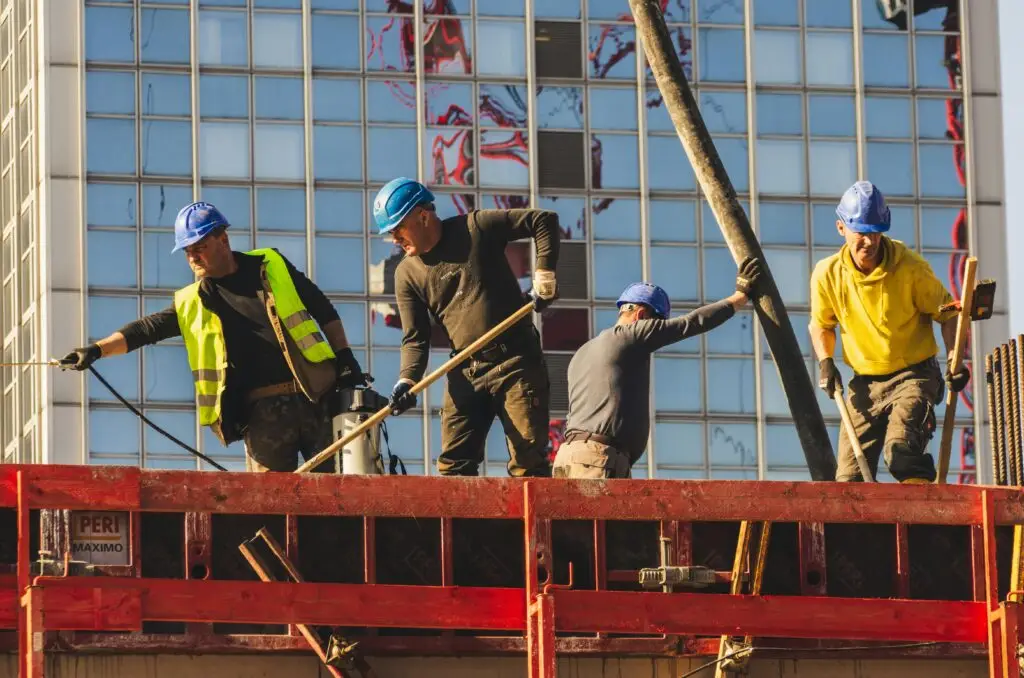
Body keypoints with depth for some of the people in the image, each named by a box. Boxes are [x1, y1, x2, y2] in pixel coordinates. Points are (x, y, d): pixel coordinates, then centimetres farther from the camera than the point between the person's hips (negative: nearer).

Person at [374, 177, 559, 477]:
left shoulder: (476, 227, -5)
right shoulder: (407, 274, 5)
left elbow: (544, 221, -2)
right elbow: (415, 338, 3)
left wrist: (544, 276, -10)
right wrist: (407, 380, -16)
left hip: (516, 364, -4)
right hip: (465, 373, 4)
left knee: (528, 461, -7)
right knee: (453, 466, -3)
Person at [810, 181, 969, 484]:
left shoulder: (910, 268, -15)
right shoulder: (827, 274, -6)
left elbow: (948, 313, -1)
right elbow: (821, 324, 14)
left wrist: (954, 359, -15)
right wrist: (825, 362, -3)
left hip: (914, 375, -4)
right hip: (865, 384, 4)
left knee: (900, 450, -30)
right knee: (848, 480, -3)